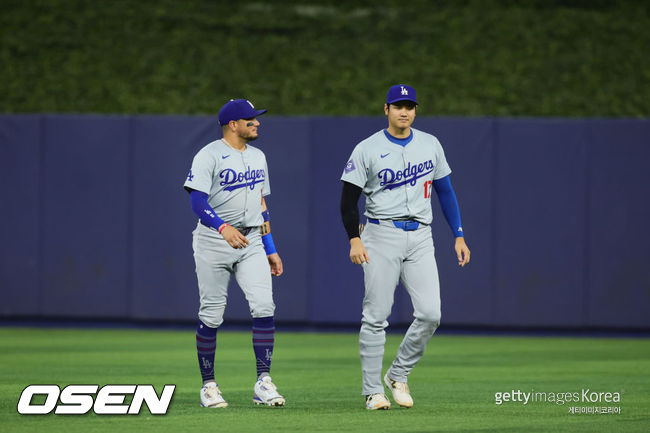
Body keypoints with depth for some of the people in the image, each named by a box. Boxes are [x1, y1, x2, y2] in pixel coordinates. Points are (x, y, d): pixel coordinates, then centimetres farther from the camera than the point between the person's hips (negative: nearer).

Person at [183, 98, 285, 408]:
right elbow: (197, 200, -19)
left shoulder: (257, 157, 15)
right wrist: (223, 227, -35)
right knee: (211, 315, -1)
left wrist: (270, 249, 18)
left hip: (251, 241, 5)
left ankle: (263, 382, -9)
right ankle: (208, 385, 11)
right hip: (213, 241, -5)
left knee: (264, 306, -11)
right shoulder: (209, 156, -8)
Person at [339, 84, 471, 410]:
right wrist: (354, 239, -12)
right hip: (382, 235, -3)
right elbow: (349, 198, -1)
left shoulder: (430, 145, 10)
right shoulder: (367, 149, -2)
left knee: (430, 314, -7)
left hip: (420, 237, 3)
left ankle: (398, 375, 12)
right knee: (376, 317, -4)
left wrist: (459, 236, 10)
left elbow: (445, 191, 16)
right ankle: (373, 390, 3)